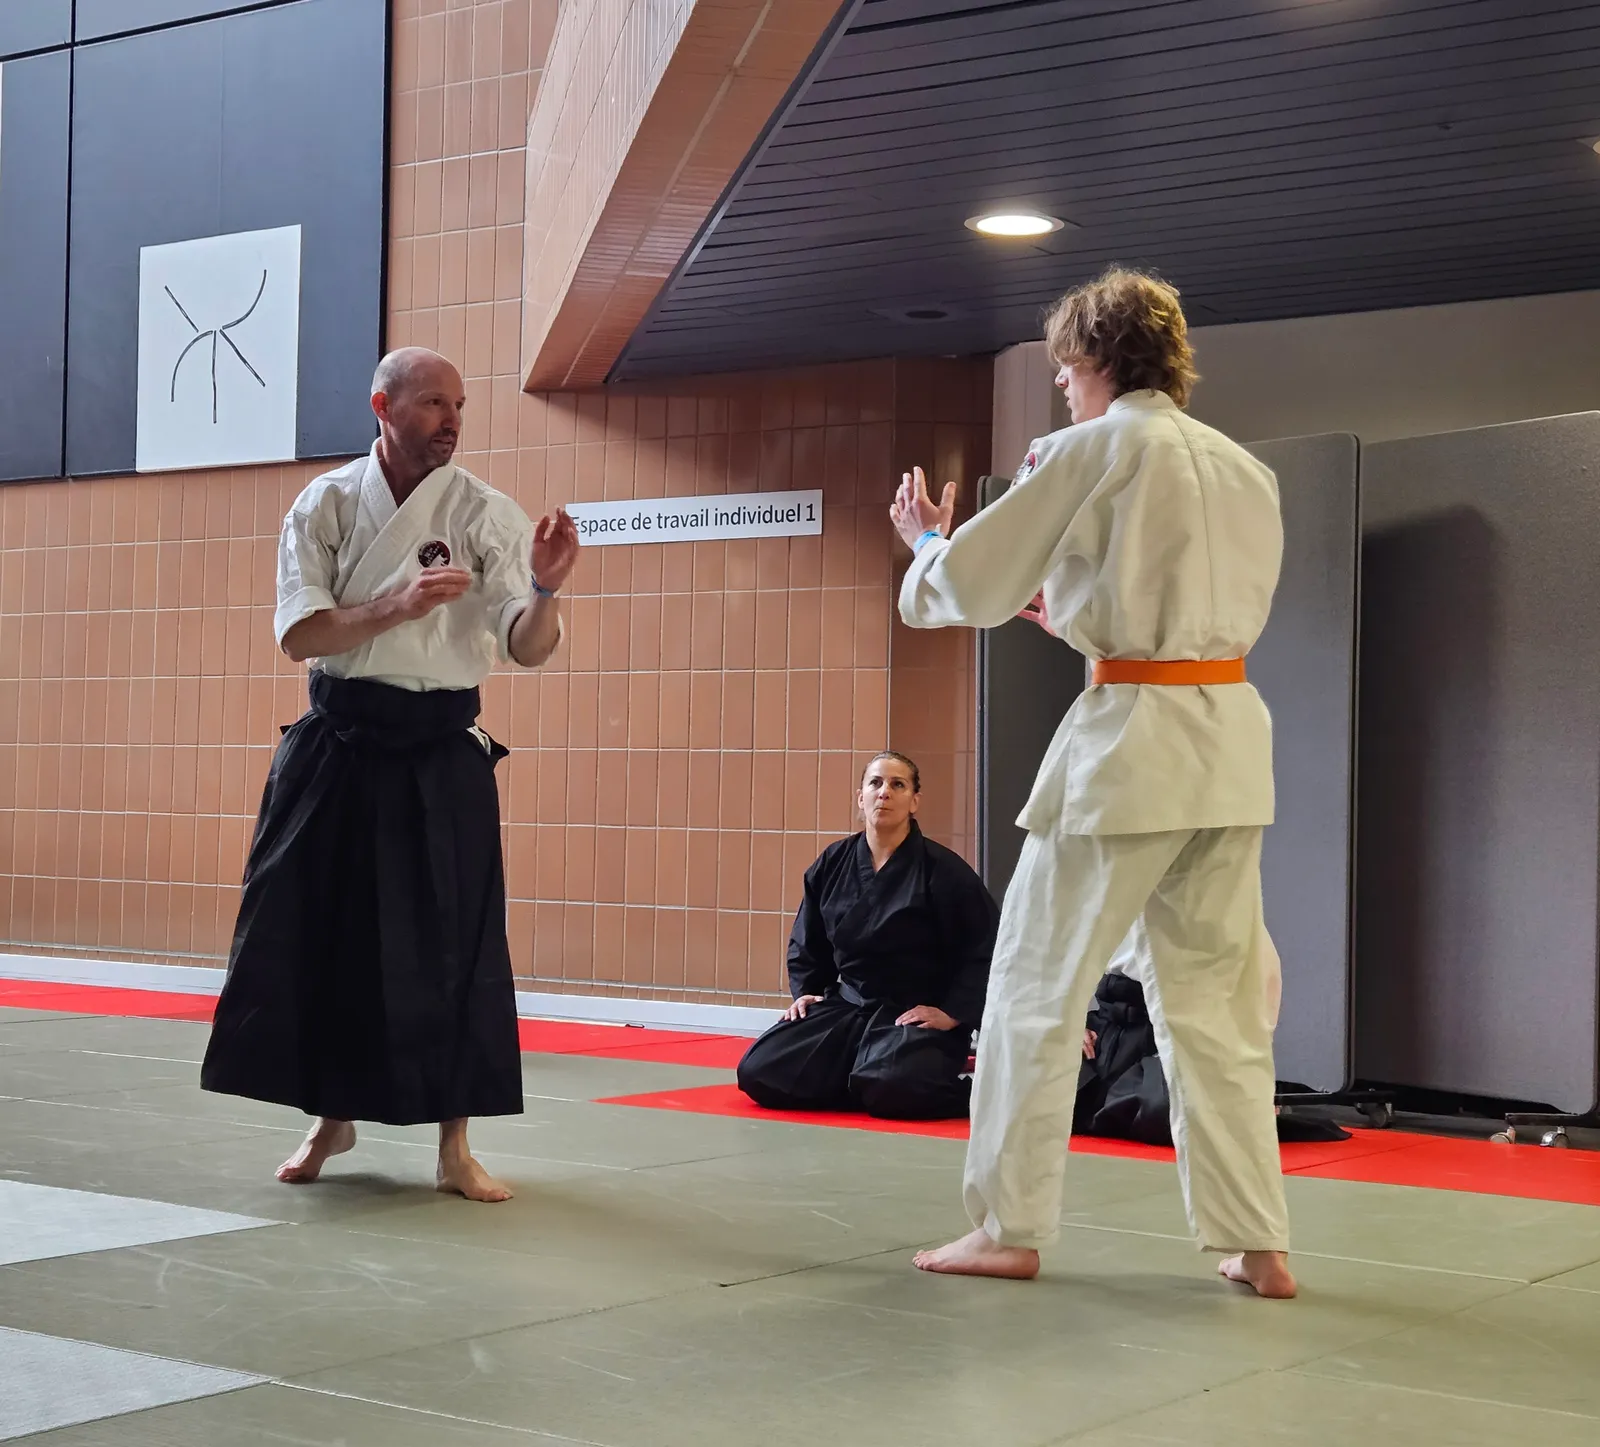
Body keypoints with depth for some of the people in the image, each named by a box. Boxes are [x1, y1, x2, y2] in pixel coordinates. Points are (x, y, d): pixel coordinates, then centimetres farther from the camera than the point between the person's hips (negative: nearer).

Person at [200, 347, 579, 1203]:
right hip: (339, 747, 1)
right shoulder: (327, 505, -1)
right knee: (319, 935, 7)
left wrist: (545, 591, -29)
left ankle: (454, 1149, 8)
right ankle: (332, 1118, 28)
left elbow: (528, 650, -7)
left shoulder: (488, 515, -4)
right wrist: (399, 604, -24)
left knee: (451, 945, -3)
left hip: (442, 755, -1)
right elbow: (299, 633, -10)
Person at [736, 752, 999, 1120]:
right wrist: (805, 992, 4)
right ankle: (856, 1082, 12)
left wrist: (952, 1013, -15)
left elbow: (987, 950, -9)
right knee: (759, 1075, -10)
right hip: (847, 1007, 5)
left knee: (890, 1088, -36)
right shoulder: (833, 863, 3)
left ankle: (974, 1091, -4)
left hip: (918, 1017, -5)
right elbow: (806, 943, 18)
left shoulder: (942, 869, -12)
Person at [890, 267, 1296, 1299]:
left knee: (1038, 988, 6)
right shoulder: (1245, 468, 12)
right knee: (1213, 996, 13)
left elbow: (969, 587, -3)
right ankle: (1257, 1243, 13)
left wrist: (928, 538, 19)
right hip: (1233, 738, 7)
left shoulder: (1092, 451, -7)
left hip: (1134, 737, -6)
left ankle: (1010, 1227, 12)